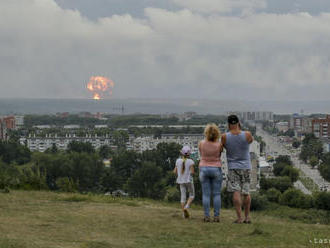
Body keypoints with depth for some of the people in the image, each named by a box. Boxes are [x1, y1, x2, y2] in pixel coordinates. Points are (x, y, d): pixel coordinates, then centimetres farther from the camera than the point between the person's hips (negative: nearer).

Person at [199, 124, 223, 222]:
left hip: (204, 170, 1)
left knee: (206, 194, 3)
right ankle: (216, 216, 1)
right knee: (216, 194, 5)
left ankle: (206, 217, 0)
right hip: (216, 170, -1)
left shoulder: (201, 143, -9)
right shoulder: (219, 145, -11)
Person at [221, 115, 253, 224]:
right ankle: (247, 217, 17)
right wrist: (240, 129, 12)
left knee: (236, 192, -5)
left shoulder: (225, 137, -10)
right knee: (246, 192, 12)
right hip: (246, 167, 2)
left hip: (233, 167, -2)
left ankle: (239, 217, -13)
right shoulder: (247, 135, -9)